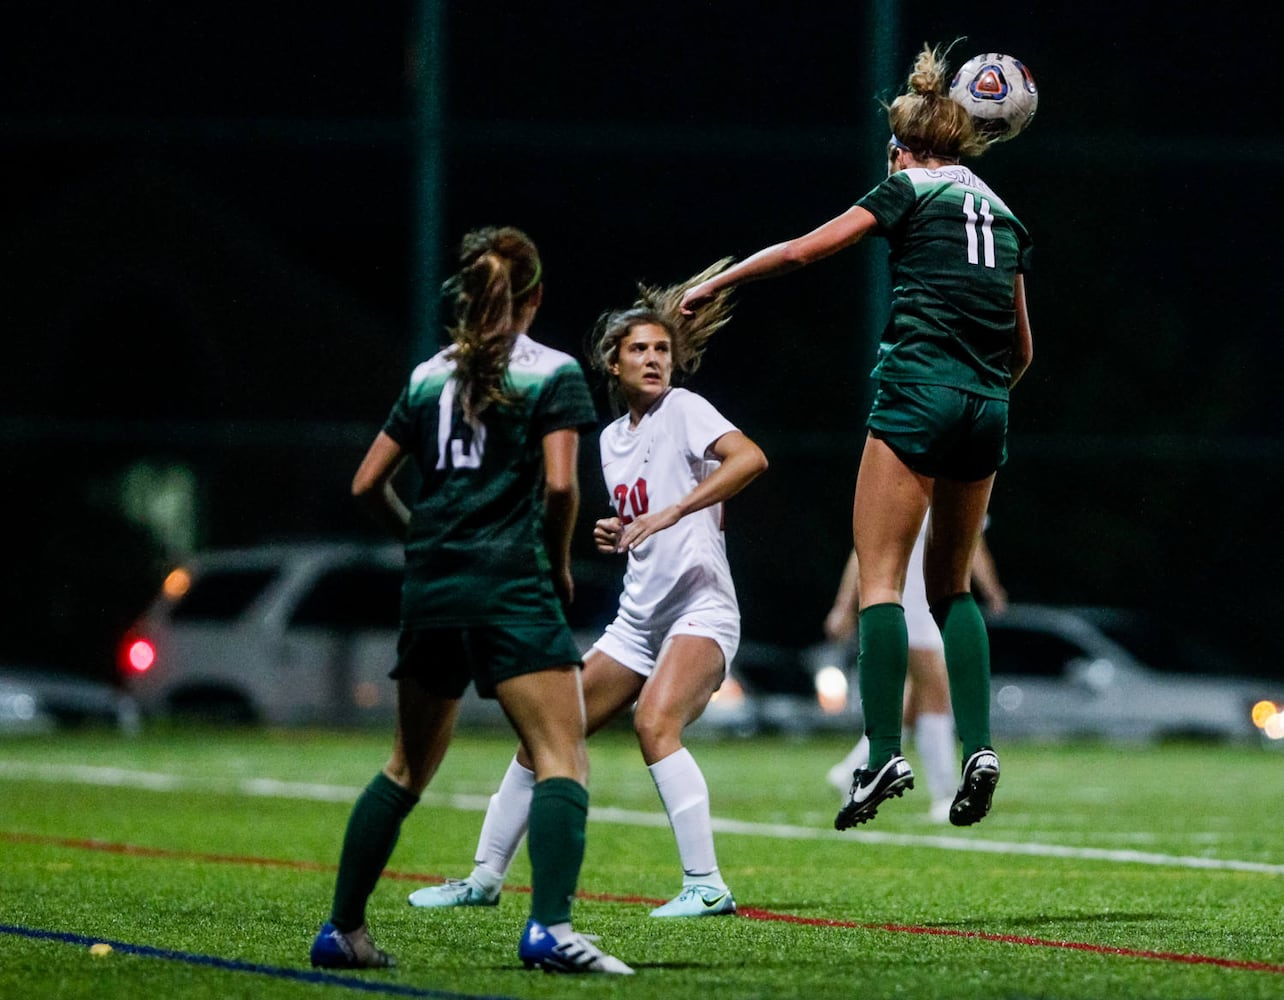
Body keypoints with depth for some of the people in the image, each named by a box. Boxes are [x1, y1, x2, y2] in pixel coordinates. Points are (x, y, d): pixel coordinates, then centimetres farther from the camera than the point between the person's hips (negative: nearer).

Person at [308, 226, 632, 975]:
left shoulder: (429, 376, 14)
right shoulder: (553, 373, 0)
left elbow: (368, 483, 14)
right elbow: (559, 483, -11)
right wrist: (559, 564, 4)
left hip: (431, 590, 6)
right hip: (511, 589, -6)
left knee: (408, 768, 18)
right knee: (564, 759, -10)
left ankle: (343, 930, 21)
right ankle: (549, 927, -28)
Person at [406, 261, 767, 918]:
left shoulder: (683, 410, -7)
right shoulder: (611, 440, 15)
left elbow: (750, 458, -25)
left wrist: (672, 511, -29)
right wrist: (614, 535, 4)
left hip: (701, 610, -8)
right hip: (639, 616, 8)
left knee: (654, 720, -31)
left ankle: (706, 886, -29)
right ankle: (485, 877, 24)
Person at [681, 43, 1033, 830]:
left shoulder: (911, 191, 4)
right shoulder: (1002, 215, 20)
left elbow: (800, 252, 4)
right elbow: (1021, 351, 24)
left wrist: (714, 285, 16)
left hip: (919, 388, -6)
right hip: (986, 409, 6)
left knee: (882, 578, -5)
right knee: (952, 584, 16)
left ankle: (884, 755, -16)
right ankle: (979, 746, 0)